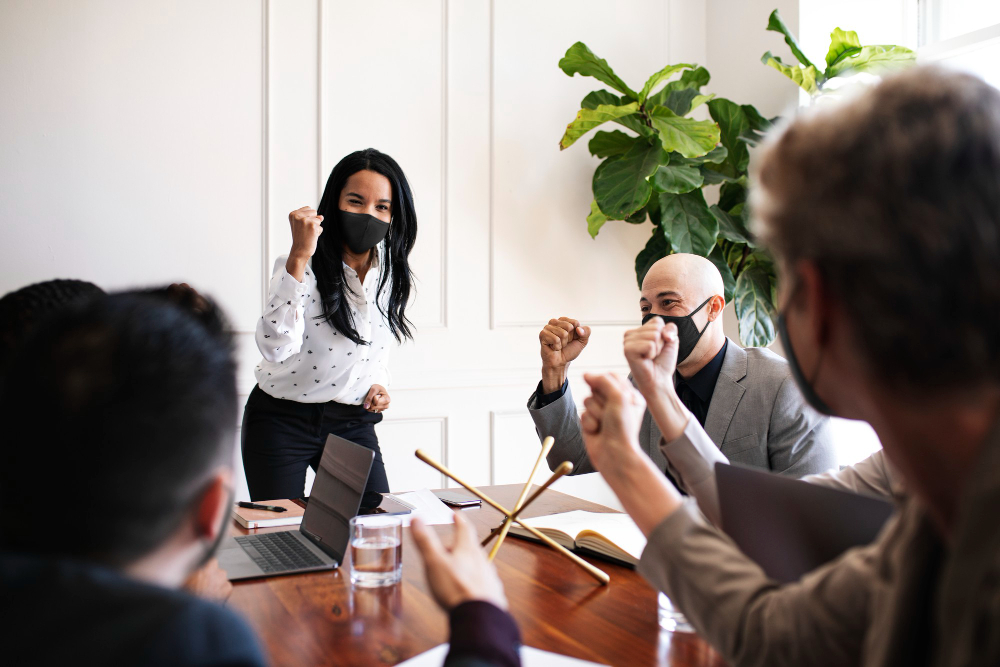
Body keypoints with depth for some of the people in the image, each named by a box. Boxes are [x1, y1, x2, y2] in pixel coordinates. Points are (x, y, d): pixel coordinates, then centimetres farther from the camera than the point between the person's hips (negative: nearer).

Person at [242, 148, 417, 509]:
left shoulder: (392, 272, -1)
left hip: (353, 424, 5)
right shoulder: (301, 265, -18)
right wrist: (299, 256, -39)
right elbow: (276, 347, -36)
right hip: (282, 423, -4)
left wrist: (379, 383, -1)